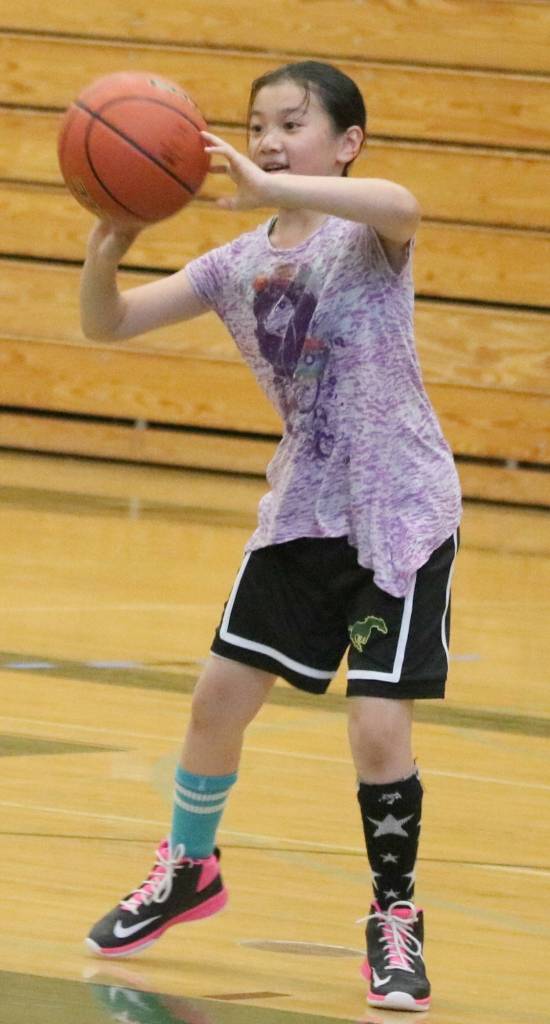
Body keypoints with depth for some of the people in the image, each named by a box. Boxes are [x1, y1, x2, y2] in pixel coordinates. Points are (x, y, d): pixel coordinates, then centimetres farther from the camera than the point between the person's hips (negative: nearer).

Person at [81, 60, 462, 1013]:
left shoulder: (366, 238, -13)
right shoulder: (238, 264, 4)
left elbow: (400, 206, -40)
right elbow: (107, 324, 1)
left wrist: (271, 188, -47)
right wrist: (106, 245, -20)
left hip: (401, 513, -6)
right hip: (301, 508, 6)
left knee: (378, 725, -12)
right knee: (220, 694, 9)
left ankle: (395, 915, 9)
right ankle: (188, 868, 33)